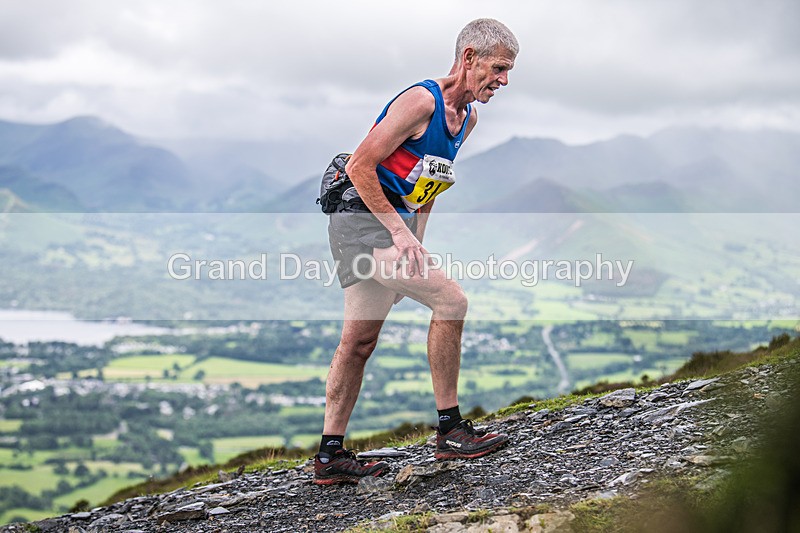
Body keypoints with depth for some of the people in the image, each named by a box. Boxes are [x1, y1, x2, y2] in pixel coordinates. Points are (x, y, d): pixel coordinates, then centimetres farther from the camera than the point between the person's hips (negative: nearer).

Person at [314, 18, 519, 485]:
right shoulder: (421, 101, -17)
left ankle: (331, 457, 16)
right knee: (450, 299, -19)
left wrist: (416, 241, 14)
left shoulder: (467, 119, 12)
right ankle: (450, 430, -12)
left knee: (360, 341, 10)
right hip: (365, 220, -10)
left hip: (395, 226, 10)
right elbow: (361, 166, -19)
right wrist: (400, 233, -21)